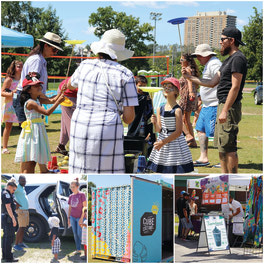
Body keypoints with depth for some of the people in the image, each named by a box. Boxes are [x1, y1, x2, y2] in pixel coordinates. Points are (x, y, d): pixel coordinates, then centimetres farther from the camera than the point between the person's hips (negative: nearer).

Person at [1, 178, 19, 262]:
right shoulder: (6, 194, -16)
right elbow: (8, 207, -23)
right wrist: (13, 218, -25)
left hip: (4, 217, 11)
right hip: (8, 218, -11)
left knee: (6, 236, 14)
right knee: (9, 237, -8)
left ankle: (4, 256, 18)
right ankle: (8, 257, -7)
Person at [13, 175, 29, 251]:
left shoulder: (22, 188, 15)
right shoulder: (17, 187, -13)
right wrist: (16, 203, -25)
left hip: (26, 210, 9)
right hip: (21, 211, -9)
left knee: (23, 227, 14)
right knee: (21, 227, -11)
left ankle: (20, 243, 23)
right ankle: (16, 245, -8)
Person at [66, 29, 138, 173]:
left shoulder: (85, 66, 8)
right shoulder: (125, 75, 0)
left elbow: (70, 84, 31)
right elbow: (129, 117, -2)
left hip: (80, 128, 3)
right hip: (108, 131, -3)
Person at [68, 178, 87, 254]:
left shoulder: (82, 194, -10)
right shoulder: (71, 196, 7)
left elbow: (85, 207, -12)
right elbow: (70, 208, 12)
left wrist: (82, 218, -17)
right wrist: (68, 218, 8)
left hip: (80, 217, -5)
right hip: (72, 217, 5)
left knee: (80, 234, -6)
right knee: (75, 234, 5)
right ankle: (78, 250, 11)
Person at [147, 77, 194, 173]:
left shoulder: (177, 110, -12)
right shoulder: (160, 109, 4)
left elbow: (178, 132, -15)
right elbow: (159, 130, 5)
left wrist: (163, 142, -17)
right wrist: (155, 123, -16)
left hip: (175, 142, -5)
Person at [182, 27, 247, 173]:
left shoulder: (238, 58, -13)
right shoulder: (229, 59, 20)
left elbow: (235, 87, -19)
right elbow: (212, 82, 21)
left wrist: (225, 111, -23)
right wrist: (190, 77, 20)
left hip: (230, 107, -11)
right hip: (222, 105, 11)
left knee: (228, 146, -10)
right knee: (221, 146, 14)